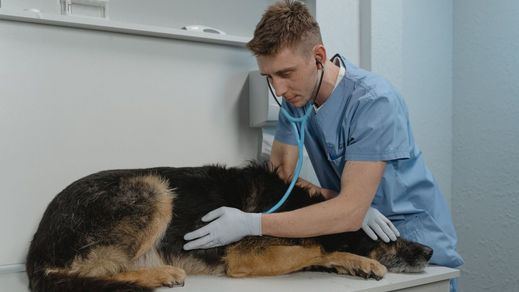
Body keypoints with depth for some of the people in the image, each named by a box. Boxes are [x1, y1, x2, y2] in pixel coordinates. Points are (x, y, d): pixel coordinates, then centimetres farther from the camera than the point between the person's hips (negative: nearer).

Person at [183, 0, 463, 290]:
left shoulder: (373, 101, -22)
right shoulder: (297, 96, -2)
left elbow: (350, 212, -26)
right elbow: (280, 174, -3)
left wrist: (250, 224, -29)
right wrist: (346, 202, -19)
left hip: (415, 239, -4)